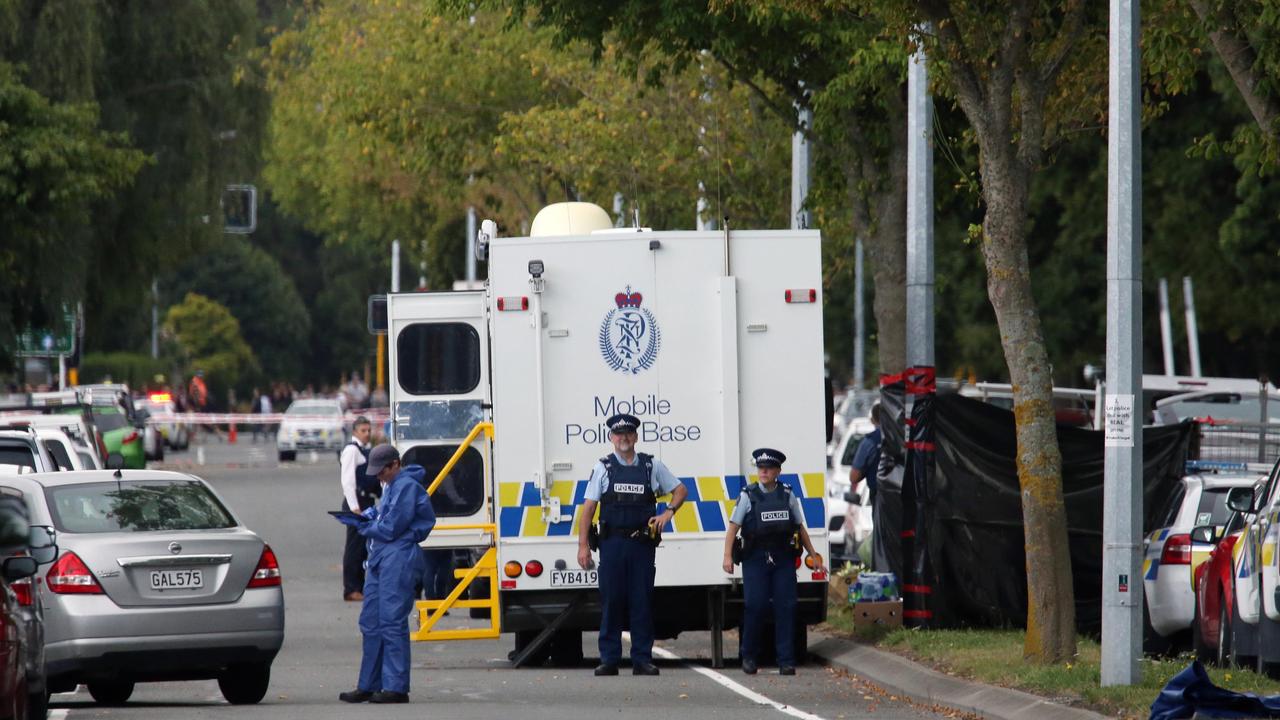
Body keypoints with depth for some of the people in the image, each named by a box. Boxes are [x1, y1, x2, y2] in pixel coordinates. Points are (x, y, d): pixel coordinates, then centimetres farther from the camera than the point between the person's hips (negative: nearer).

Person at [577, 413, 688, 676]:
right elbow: (588, 508, 4)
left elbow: (680, 490, 21)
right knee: (611, 602, -1)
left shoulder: (652, 465, 10)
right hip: (612, 543, -1)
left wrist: (668, 512, 2)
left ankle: (642, 659, 5)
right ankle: (609, 660, 3)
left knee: (642, 602, 1)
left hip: (642, 543, 1)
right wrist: (583, 545, -3)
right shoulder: (603, 467, 6)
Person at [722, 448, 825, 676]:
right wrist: (728, 556, -11)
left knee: (786, 607, -3)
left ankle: (786, 661, 0)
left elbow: (800, 529, 18)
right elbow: (733, 527, 0)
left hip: (783, 558, 2)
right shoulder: (748, 496, 3)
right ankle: (749, 656, 9)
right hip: (755, 558, -2)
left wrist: (814, 557, 18)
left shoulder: (788, 496, 10)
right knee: (756, 606, -8)